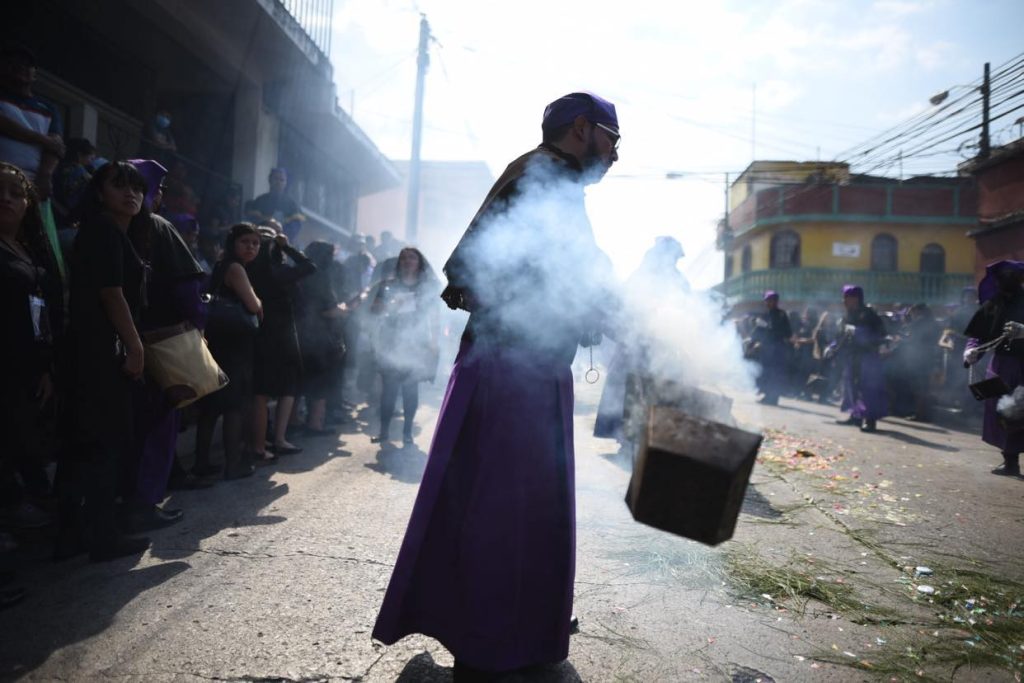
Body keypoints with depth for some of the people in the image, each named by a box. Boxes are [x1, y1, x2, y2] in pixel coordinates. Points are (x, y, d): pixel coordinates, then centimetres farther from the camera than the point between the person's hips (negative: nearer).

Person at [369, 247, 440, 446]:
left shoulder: (427, 286, 6)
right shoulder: (389, 284, 8)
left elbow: (434, 316, 6)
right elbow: (374, 308, 4)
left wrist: (433, 341, 0)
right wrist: (390, 305, -16)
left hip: (415, 344, -1)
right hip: (391, 342, 1)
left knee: (411, 388, -3)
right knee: (389, 387, -3)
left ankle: (407, 431, 3)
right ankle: (384, 430, 4)